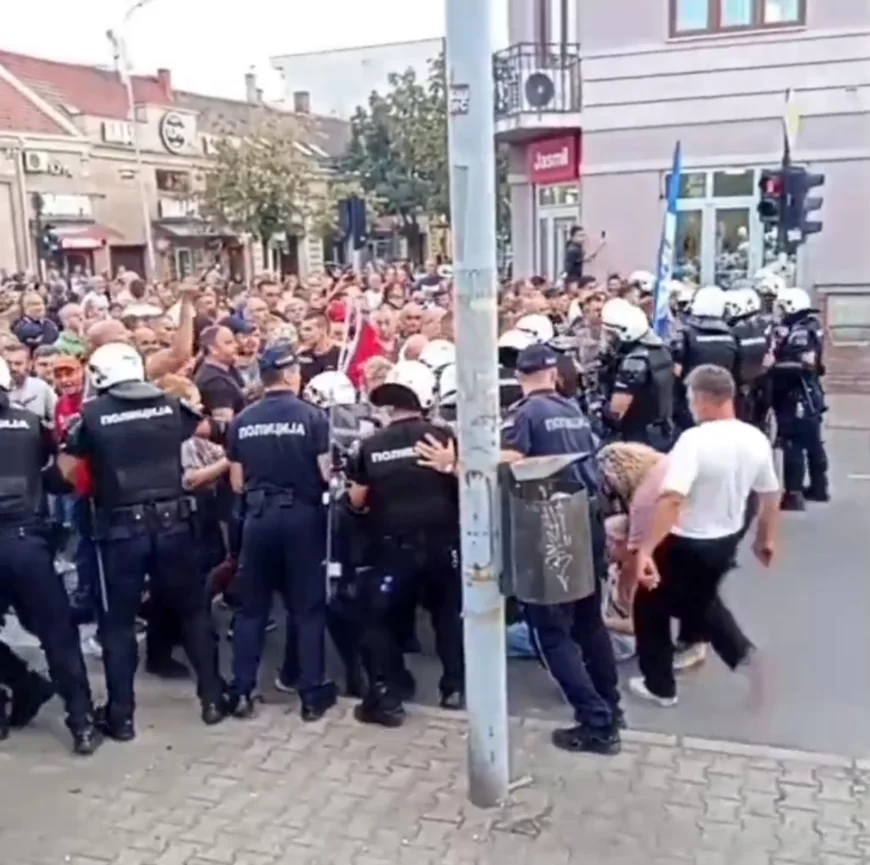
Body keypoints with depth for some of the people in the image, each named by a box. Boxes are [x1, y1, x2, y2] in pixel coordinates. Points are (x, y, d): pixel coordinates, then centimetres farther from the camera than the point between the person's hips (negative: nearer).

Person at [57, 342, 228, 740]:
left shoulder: (92, 414, -5)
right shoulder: (170, 405, 4)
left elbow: (64, 471, -1)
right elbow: (211, 430, 20)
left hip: (122, 528, -2)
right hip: (172, 522, 3)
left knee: (118, 621, 10)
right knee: (192, 609, 16)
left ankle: (120, 715, 15)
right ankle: (212, 698, 21)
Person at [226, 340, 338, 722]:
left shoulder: (241, 421, 3)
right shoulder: (312, 416, -8)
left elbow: (237, 483, 6)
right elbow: (325, 474, -10)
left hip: (258, 518, 3)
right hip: (301, 517, -3)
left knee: (251, 607, 13)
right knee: (308, 608, 7)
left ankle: (241, 692, 16)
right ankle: (312, 695, 11)